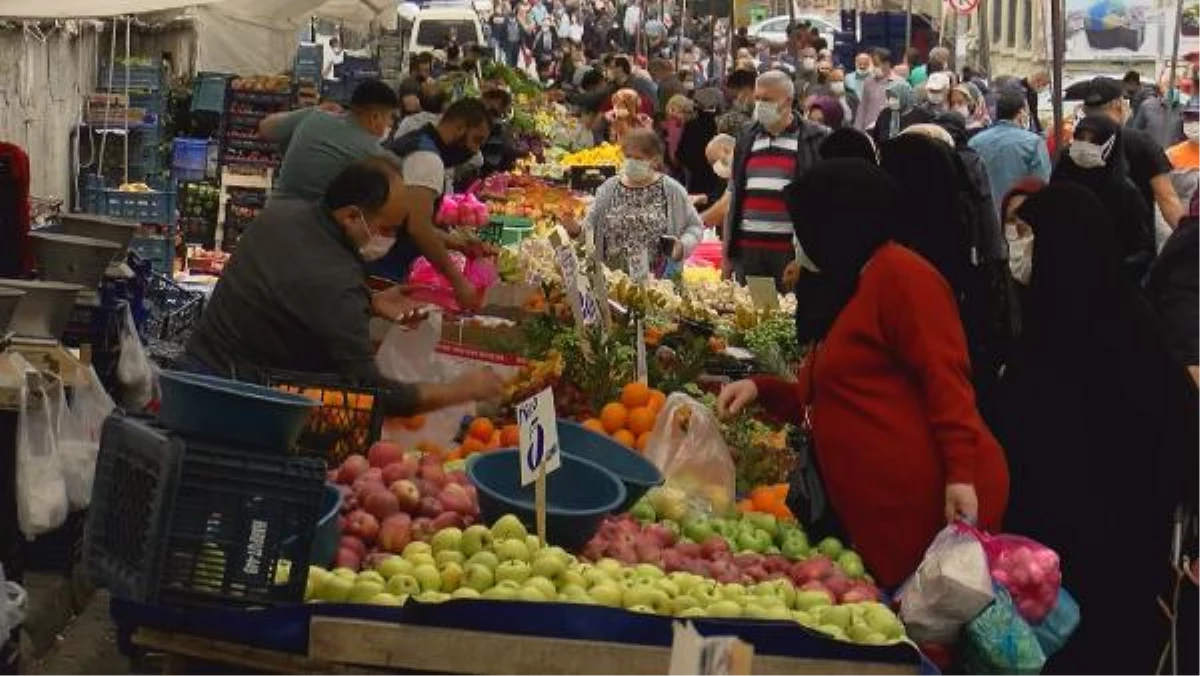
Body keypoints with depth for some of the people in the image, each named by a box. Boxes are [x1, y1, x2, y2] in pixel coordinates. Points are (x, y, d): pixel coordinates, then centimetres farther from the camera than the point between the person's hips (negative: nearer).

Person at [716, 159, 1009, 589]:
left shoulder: (898, 274, -7)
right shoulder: (845, 293, 22)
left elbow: (943, 377, -17)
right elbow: (827, 404, 30)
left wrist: (961, 474, -24)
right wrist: (761, 390, 17)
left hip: (936, 503, -9)